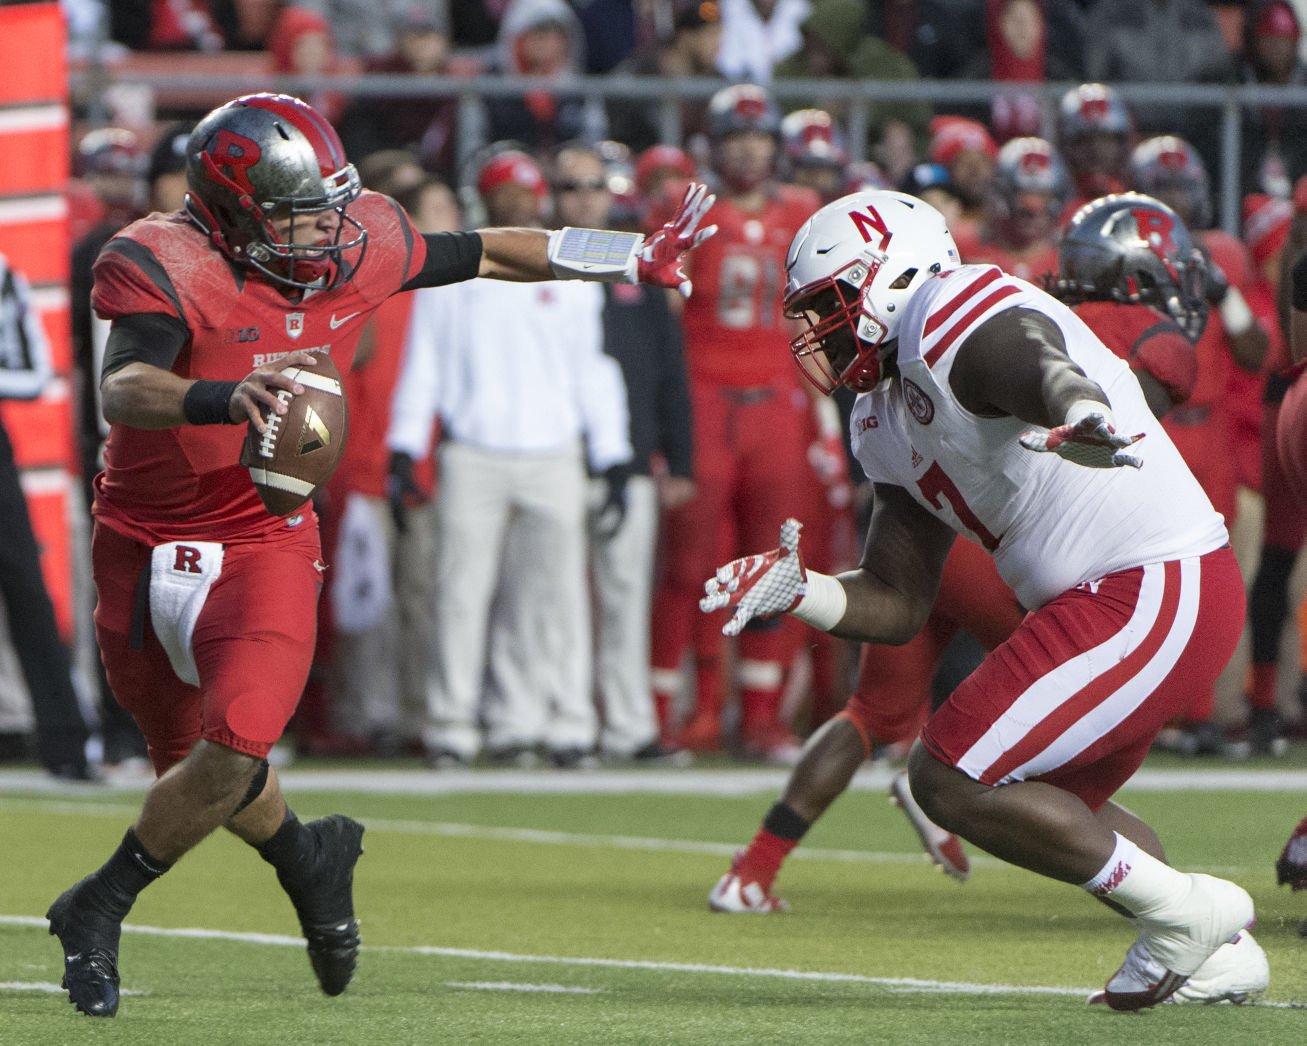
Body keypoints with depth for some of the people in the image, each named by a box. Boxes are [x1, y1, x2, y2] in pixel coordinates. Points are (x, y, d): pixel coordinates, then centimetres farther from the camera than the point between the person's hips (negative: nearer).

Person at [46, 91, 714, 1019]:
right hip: (145, 547, -1)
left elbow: (488, 253, 11)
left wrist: (633, 259, 13)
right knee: (191, 763, 14)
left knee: (235, 743, -21)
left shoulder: (359, 249, -8)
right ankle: (307, 858, 46)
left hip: (263, 542, 1)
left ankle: (99, 908, 0)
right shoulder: (167, 266, -22)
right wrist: (227, 399, -59)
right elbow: (124, 389, -40)